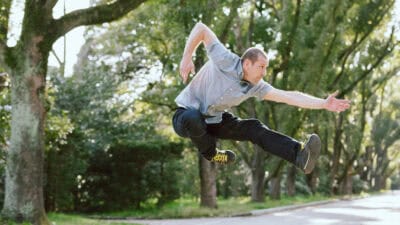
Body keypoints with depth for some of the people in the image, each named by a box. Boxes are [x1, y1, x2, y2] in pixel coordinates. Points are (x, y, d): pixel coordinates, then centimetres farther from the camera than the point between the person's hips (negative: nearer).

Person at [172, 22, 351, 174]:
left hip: (214, 120, 5)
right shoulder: (225, 60, -23)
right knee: (193, 117, -42)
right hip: (185, 116, -5)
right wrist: (186, 57, -25)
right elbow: (200, 28, -19)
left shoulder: (255, 86, -6)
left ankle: (299, 155, -31)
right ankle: (211, 154, -12)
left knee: (254, 128, -16)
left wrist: (324, 104, -17)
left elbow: (289, 96, -10)